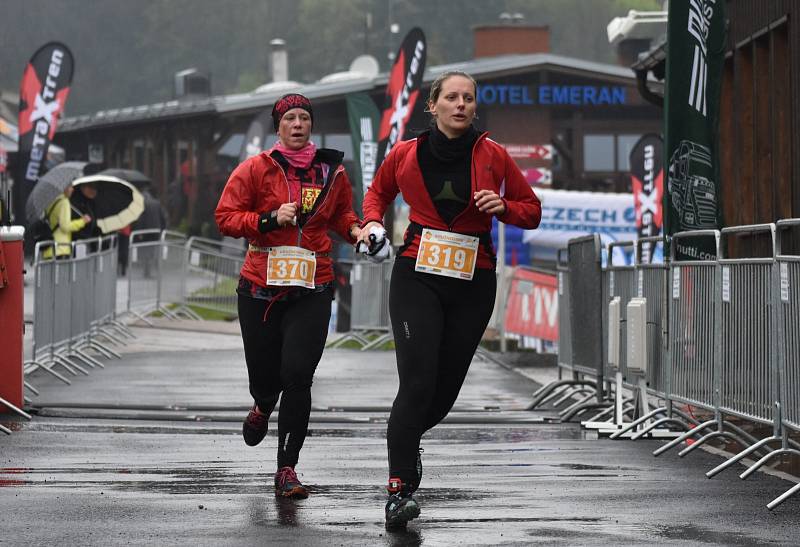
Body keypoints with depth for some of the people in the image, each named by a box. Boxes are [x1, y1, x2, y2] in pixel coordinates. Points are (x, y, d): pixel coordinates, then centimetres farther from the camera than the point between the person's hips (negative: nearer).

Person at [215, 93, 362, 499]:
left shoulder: (332, 171, 7)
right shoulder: (256, 169, 0)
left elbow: (341, 214, 24)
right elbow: (225, 217, -1)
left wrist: (355, 230, 3)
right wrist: (270, 219, -14)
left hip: (312, 290, 0)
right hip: (261, 287, 0)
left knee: (297, 376, -13)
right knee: (264, 376, 5)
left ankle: (287, 469, -5)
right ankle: (263, 408, 46)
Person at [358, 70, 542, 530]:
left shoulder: (492, 156, 0)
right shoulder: (406, 155, 2)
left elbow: (532, 210, 8)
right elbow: (378, 192, 22)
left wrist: (503, 206, -13)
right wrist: (373, 221, 2)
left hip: (473, 284, 2)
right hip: (417, 276, -2)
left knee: (446, 387, 8)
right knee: (417, 382, -17)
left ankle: (407, 437, 42)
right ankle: (399, 489, -16)